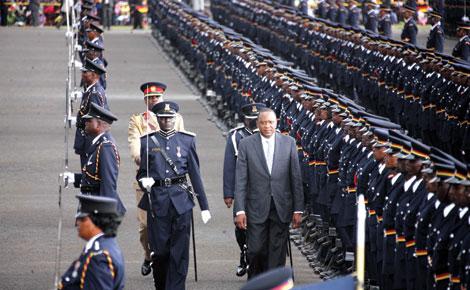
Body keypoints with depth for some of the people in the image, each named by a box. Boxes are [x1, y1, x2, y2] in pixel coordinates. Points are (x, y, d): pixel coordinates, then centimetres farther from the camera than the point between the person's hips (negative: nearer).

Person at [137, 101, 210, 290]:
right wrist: (144, 181, -14)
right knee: (159, 250, 2)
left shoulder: (187, 140, 7)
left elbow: (195, 174, 7)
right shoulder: (148, 142, 6)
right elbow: (141, 173, 12)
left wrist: (204, 206, 6)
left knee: (180, 251, -5)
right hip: (157, 200, 0)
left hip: (181, 200, 0)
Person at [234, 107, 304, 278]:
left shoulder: (288, 143, 4)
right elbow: (241, 180, -1)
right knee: (256, 251, -1)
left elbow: (296, 178, 5)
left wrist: (298, 209, 1)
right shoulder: (246, 144, 1)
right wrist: (240, 210, -8)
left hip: (281, 208, 1)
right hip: (256, 208, -1)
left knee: (277, 253, 2)